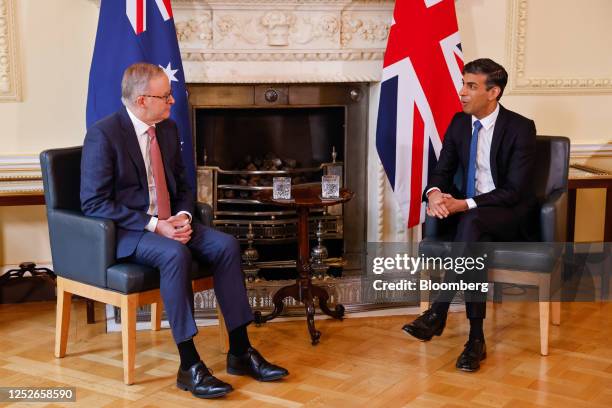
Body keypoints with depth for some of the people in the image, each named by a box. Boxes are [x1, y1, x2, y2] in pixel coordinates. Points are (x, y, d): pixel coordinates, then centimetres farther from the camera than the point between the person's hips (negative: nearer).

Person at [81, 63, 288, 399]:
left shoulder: (169, 129, 8)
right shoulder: (103, 134, -14)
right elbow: (94, 203, -17)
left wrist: (183, 216, -6)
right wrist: (154, 225, -23)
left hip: (167, 222, 7)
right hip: (125, 231, -7)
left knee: (226, 245, -16)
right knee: (176, 254, -35)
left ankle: (240, 352, -9)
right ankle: (189, 366, -27)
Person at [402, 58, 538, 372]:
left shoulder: (521, 128, -14)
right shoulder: (459, 123, 5)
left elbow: (514, 191, -19)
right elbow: (442, 171, 5)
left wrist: (465, 204, -31)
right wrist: (434, 194, -21)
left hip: (511, 216, -4)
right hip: (469, 212, 4)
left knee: (472, 223, -38)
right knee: (475, 240, -33)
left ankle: (438, 314, -36)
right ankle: (476, 337, -31)